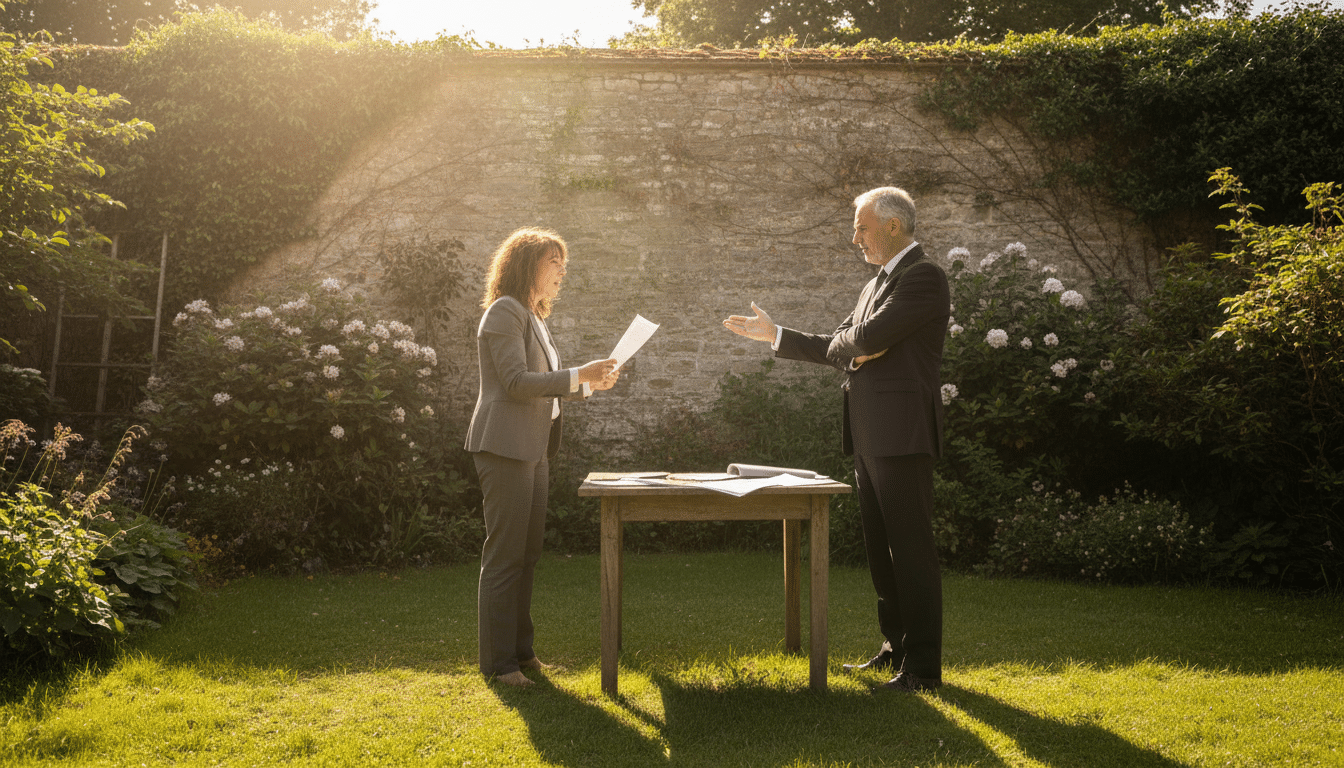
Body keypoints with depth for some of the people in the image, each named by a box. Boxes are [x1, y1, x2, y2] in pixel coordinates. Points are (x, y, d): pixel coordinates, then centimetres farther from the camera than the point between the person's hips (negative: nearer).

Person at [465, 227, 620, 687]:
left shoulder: (533, 318, 21)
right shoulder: (504, 313, -9)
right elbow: (516, 382, -18)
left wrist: (589, 384, 11)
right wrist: (579, 375, -18)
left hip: (532, 450, 10)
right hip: (505, 447, -10)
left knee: (526, 553, 12)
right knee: (504, 555, -6)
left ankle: (520, 650, 20)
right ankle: (497, 662, 0)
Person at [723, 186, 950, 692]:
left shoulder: (924, 277, -11)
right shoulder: (877, 284, 20)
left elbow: (866, 339, -21)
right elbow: (837, 350, 23)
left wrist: (847, 342, 1)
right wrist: (773, 335, 21)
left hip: (902, 436, -10)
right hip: (870, 438, 10)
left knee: (911, 548, -6)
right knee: (881, 549, 15)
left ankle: (923, 669, 1)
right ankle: (895, 649, 27)